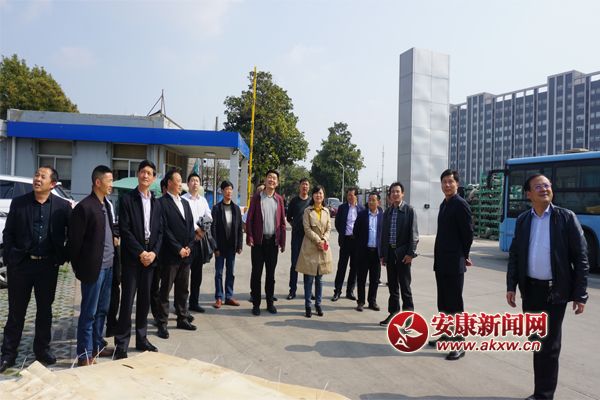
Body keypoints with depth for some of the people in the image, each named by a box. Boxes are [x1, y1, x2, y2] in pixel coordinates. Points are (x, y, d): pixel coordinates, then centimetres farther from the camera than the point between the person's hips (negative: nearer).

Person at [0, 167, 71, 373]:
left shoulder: (63, 206, -2)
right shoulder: (18, 203, 0)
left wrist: (63, 256, -3)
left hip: (48, 265, 0)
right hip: (21, 264, 0)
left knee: (45, 310, 12)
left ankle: (42, 348, 27)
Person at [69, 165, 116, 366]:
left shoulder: (106, 205, 11)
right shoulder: (84, 207, -13)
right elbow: (75, 241, -11)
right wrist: (79, 268, -7)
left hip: (108, 266, 8)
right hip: (93, 267, -8)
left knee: (102, 310, 17)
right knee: (89, 312, 2)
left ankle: (97, 346, 30)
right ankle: (85, 355, 13)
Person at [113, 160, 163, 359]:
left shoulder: (156, 203, 12)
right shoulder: (127, 199, -3)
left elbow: (160, 231, 10)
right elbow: (124, 230, -10)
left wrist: (154, 252, -4)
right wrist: (140, 253, -14)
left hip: (150, 258, 5)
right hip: (131, 258, -5)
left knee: (145, 300, 11)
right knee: (128, 300, -3)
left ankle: (142, 338, 22)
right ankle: (121, 343, 6)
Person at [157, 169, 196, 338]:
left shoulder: (185, 203, 16)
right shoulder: (162, 202, -7)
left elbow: (191, 226, 13)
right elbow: (164, 229, -13)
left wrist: (188, 247, 0)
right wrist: (178, 249, -13)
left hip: (186, 254, 7)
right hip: (170, 254, -7)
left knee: (183, 289, 14)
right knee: (165, 290, 2)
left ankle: (182, 319, 25)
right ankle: (162, 323, 10)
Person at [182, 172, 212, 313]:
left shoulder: (203, 200, 14)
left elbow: (209, 217, 10)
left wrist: (202, 231, -4)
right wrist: (197, 228, -12)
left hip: (200, 240, 6)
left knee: (197, 273, 12)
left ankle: (194, 302, 22)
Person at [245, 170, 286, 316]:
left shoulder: (279, 199, 8)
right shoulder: (256, 198, 1)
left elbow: (282, 222, 8)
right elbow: (249, 219, -1)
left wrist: (282, 242, 3)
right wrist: (249, 238, -11)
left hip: (273, 241, 2)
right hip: (258, 241, -2)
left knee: (271, 273, 10)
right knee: (256, 273, 3)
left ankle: (270, 303, 20)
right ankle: (256, 304, 12)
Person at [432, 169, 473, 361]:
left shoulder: (460, 204, -12)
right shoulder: (444, 204, 14)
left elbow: (468, 233, -11)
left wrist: (464, 256, -1)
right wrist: (439, 257, 15)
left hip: (454, 263, -8)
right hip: (441, 262, 8)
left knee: (455, 305, -2)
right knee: (443, 303, 16)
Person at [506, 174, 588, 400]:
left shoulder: (566, 218, -5)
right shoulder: (522, 220, 5)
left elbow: (581, 258, -6)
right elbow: (514, 255, 8)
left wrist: (580, 295, -10)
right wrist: (511, 286, 2)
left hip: (555, 291, -4)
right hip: (531, 289, 4)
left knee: (548, 345, 3)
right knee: (537, 342, 15)